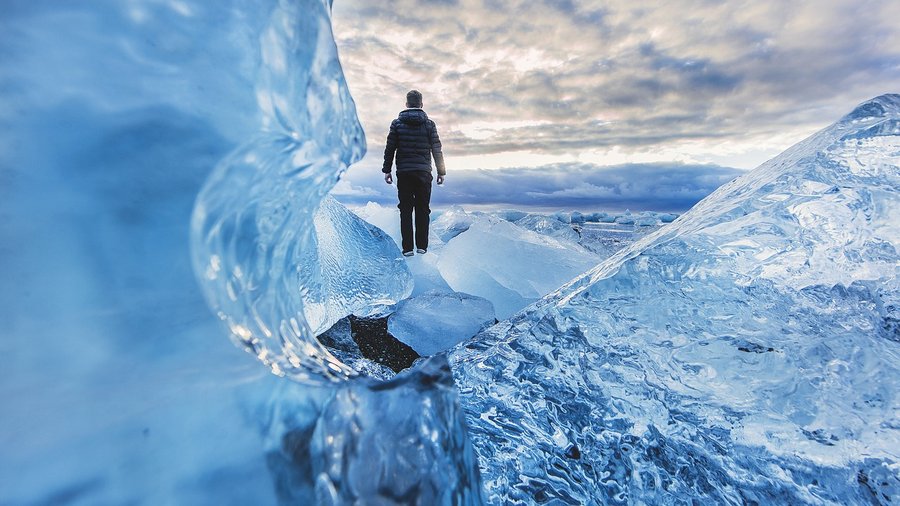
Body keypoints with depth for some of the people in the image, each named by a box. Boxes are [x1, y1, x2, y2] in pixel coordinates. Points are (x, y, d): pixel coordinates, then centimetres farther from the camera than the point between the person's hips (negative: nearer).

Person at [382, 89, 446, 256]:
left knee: (406, 210, 4)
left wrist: (387, 170, 8)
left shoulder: (397, 123, 3)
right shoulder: (429, 124, 3)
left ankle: (407, 248, 2)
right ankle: (422, 246, 8)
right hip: (423, 173, 0)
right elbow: (437, 150, 3)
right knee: (422, 210, 8)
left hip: (403, 173, 0)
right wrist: (441, 171, 9)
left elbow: (389, 149, 2)